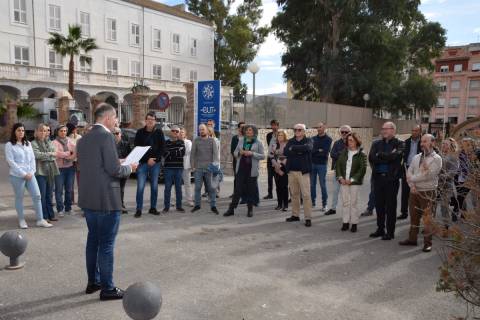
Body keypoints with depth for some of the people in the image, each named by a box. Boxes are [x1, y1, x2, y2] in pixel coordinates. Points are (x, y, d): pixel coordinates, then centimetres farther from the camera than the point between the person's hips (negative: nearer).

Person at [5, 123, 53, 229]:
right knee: (19, 198, 6)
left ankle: (40, 220, 3)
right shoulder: (9, 145, -3)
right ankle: (21, 220, 19)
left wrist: (31, 172, -4)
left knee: (37, 195, -1)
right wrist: (23, 174, -14)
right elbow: (11, 162, -9)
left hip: (30, 175, 5)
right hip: (17, 176, -4)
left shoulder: (28, 144, 13)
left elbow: (32, 159, 10)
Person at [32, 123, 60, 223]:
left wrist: (44, 156, -7)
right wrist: (50, 154, -10)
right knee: (42, 195, -2)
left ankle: (51, 215, 18)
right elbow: (37, 155, -16)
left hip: (51, 171, 5)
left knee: (49, 195, 12)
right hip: (40, 172, -5)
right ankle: (44, 216, 5)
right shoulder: (34, 143, -1)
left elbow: (54, 154, 6)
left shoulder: (49, 142, 15)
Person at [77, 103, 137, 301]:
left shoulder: (83, 139, 10)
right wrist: (129, 168, 0)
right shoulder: (106, 136, -15)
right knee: (106, 244, 1)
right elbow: (114, 169, -20)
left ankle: (93, 282, 30)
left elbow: (83, 167, 15)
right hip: (106, 199, -8)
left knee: (93, 240, 18)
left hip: (88, 198, 9)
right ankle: (107, 288, 11)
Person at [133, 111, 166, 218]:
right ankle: (139, 209, 4)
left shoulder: (159, 132, 4)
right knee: (140, 187, -4)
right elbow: (136, 148, -2)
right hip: (143, 163, -1)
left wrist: (155, 159, -11)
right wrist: (147, 160, -11)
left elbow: (162, 148, 2)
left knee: (154, 187, 7)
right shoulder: (140, 132, 2)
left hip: (155, 163, 1)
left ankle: (153, 208, 18)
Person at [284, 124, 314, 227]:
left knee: (306, 195, -5)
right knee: (294, 194, 11)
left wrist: (293, 148, -13)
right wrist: (299, 151, -17)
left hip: (303, 171, -4)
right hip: (291, 171, 4)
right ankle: (295, 215, 22)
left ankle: (308, 218, -1)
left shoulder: (308, 141, 2)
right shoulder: (290, 141, 12)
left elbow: (307, 148, -22)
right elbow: (285, 152, -6)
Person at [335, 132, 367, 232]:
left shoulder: (361, 155, -3)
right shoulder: (343, 153, 9)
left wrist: (352, 179, -14)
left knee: (353, 202, 1)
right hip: (343, 182, 4)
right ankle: (346, 222, 14)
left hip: (355, 183, -3)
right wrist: (340, 177, -6)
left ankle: (354, 223, 11)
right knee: (345, 202, 6)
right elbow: (338, 165, 8)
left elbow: (362, 169, -8)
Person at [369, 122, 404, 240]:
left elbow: (394, 156, -19)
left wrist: (380, 155, -6)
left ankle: (390, 232, 13)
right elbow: (371, 158, -5)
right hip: (378, 178, 4)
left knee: (390, 206, 4)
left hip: (391, 178, -4)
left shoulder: (399, 144, -1)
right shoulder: (376, 143, 10)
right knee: (379, 205, 11)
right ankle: (380, 229, 24)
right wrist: (387, 157, -11)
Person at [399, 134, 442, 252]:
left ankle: (427, 243, 11)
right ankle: (412, 239, 23)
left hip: (428, 193, -5)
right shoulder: (416, 157, 11)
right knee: (414, 216, 12)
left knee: (427, 218, 0)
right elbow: (409, 172, 4)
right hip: (414, 191, 5)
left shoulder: (436, 158, -8)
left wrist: (412, 179, -9)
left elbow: (427, 175, -18)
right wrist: (412, 185, -11)